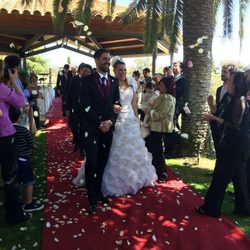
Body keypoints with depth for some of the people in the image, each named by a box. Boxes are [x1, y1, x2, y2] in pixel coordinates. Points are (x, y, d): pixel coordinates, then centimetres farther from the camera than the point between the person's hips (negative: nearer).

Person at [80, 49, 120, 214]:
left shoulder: (114, 81, 11)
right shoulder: (87, 80, -2)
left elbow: (117, 104, 7)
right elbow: (86, 105, -9)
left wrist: (110, 122, -8)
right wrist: (100, 123, -12)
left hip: (108, 128, 4)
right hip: (92, 128, -4)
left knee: (103, 162, 10)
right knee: (92, 162, -5)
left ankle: (98, 191, 27)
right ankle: (92, 198, 8)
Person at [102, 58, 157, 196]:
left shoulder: (131, 83, 6)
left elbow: (134, 103, 11)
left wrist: (137, 118, 11)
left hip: (131, 120, 5)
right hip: (116, 121, -5)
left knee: (133, 150, 15)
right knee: (117, 153, 3)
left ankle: (135, 178, 35)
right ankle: (117, 182, 21)